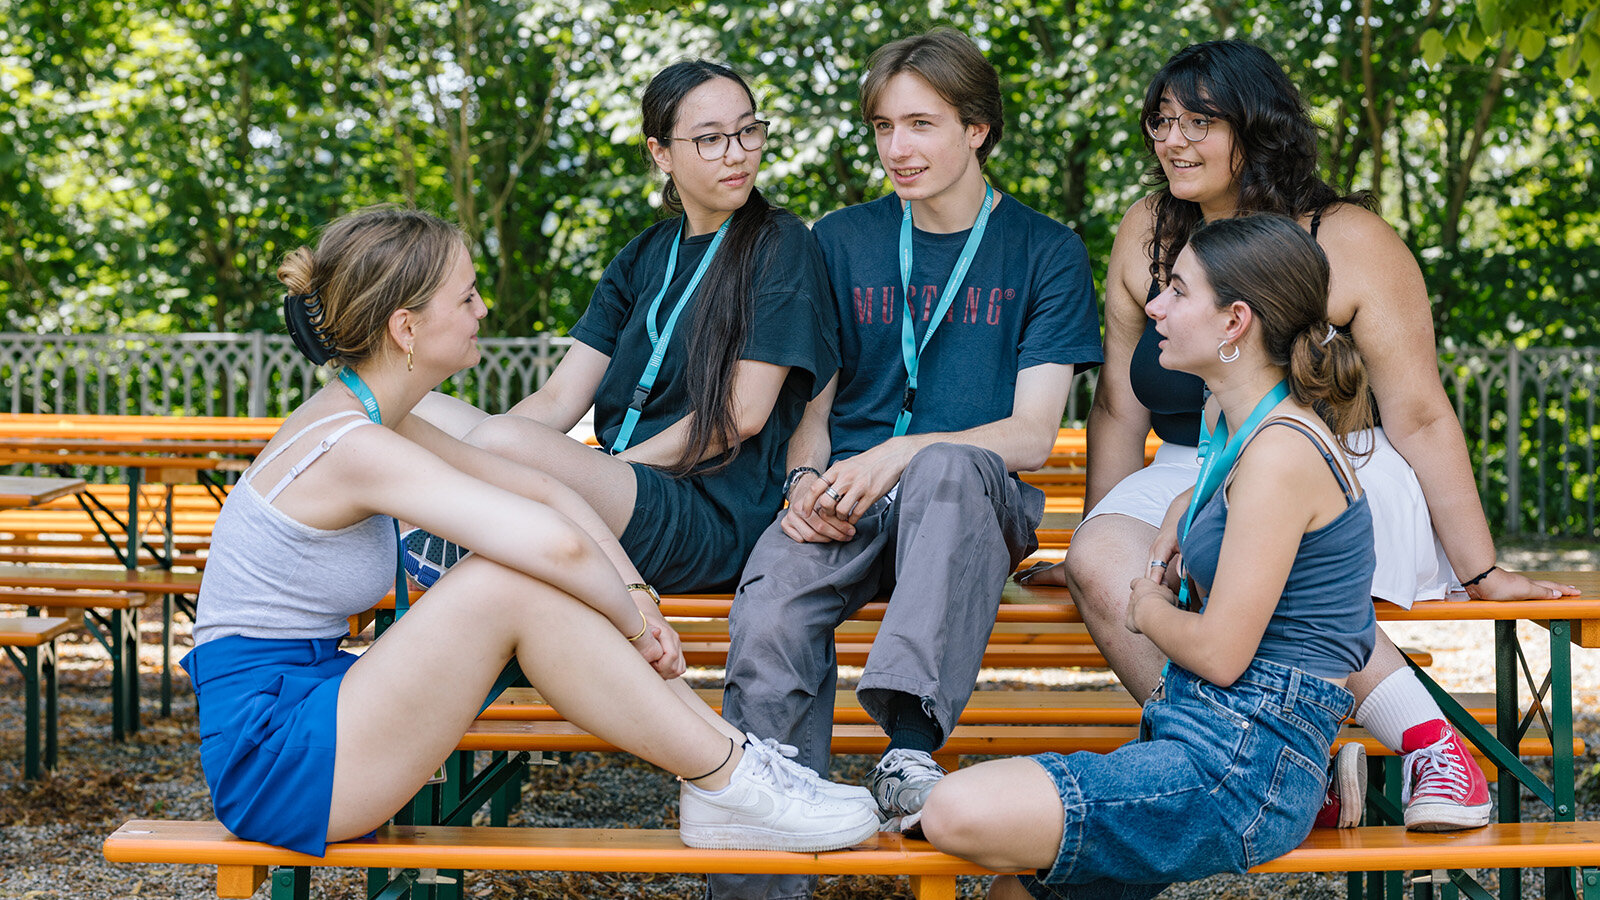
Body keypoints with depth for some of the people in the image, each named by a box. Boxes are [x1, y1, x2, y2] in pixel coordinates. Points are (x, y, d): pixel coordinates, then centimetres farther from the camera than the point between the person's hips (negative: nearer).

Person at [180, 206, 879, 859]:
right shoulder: (352, 446, -21)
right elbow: (558, 544, -30)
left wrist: (637, 596, 2)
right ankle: (729, 783, -11)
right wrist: (630, 623, -11)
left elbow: (544, 490, 13)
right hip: (266, 753, -10)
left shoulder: (369, 422, 10)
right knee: (510, 584, -21)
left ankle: (727, 751, 0)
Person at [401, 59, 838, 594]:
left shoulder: (781, 246, -1)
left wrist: (617, 465, -8)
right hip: (619, 493, 7)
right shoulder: (643, 258, 17)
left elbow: (742, 413, -9)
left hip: (711, 517, -6)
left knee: (505, 441, -28)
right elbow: (558, 401, 8)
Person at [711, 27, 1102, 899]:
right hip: (844, 497, 2)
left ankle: (911, 739, -47)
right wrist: (806, 481, -9)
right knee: (768, 615, -31)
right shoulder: (843, 241, 16)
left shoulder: (1045, 253, 7)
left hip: (981, 498, -2)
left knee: (948, 467, -40)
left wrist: (902, 454, -18)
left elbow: (1032, 434, -1)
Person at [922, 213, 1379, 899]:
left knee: (959, 815, -25)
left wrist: (1149, 610, 2)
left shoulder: (1281, 451, -17)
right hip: (1208, 740, 10)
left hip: (1246, 763, -10)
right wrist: (1178, 518, 18)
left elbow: (1220, 654, -18)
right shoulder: (1229, 418, 13)